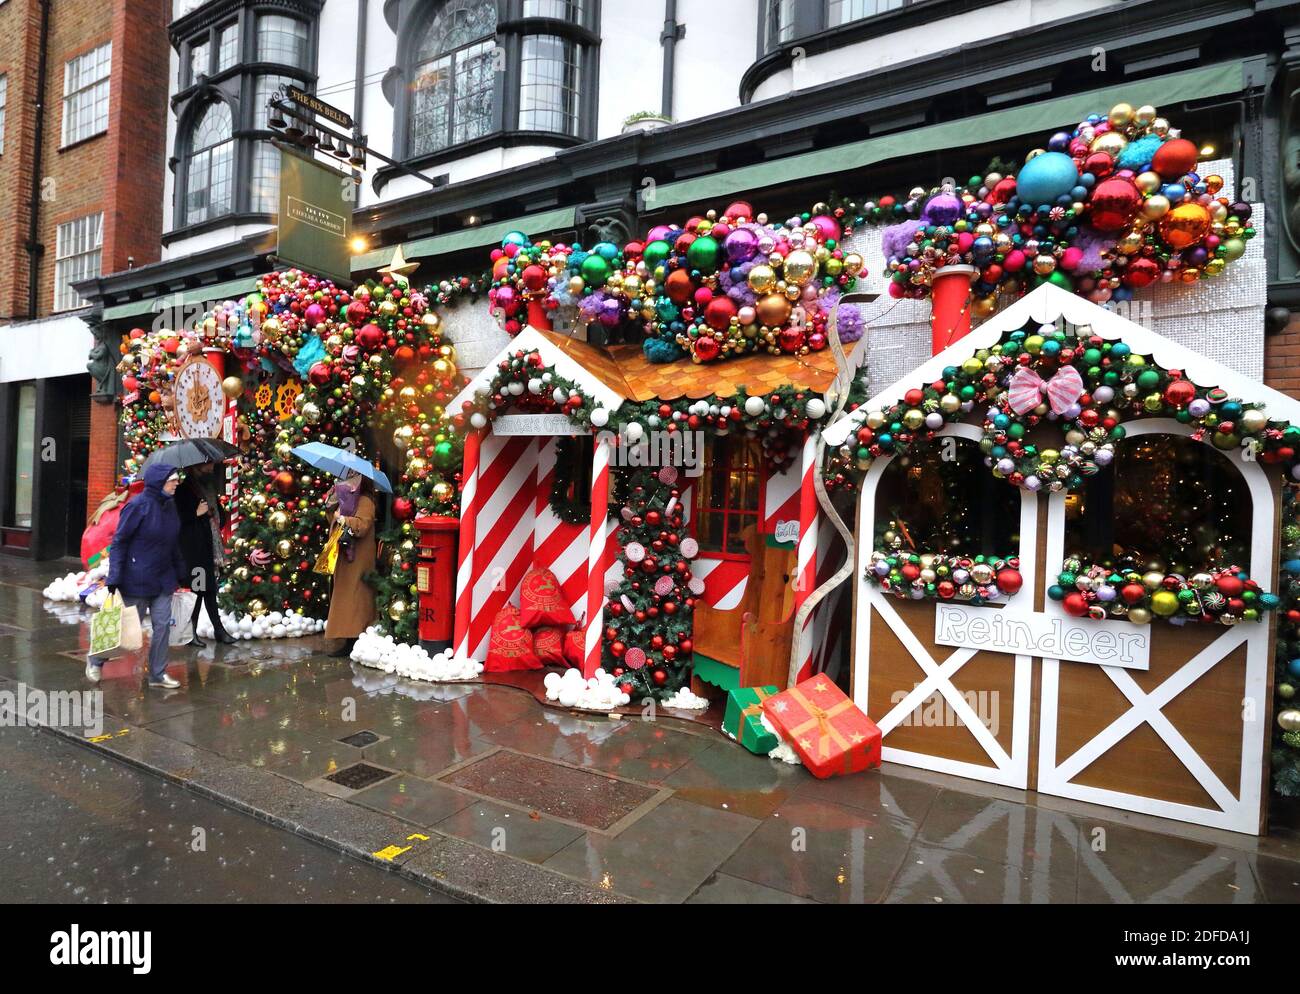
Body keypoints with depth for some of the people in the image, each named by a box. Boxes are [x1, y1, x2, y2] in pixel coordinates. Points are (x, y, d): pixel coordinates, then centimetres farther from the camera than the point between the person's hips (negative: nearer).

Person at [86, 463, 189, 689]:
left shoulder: (170, 506, 5)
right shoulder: (138, 505, -15)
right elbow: (118, 542, -13)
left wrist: (182, 575, 14)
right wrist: (114, 579, -18)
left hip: (164, 580, 6)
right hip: (137, 580, -6)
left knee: (162, 625, 5)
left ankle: (158, 674, 17)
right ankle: (95, 660, 34)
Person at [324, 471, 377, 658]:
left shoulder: (365, 501, -13)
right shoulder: (347, 499, 15)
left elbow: (362, 526, -29)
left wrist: (342, 518, -18)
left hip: (356, 560, -10)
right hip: (345, 557, 10)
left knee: (352, 599, -8)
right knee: (345, 597, 12)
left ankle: (352, 642, -5)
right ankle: (350, 638, 18)